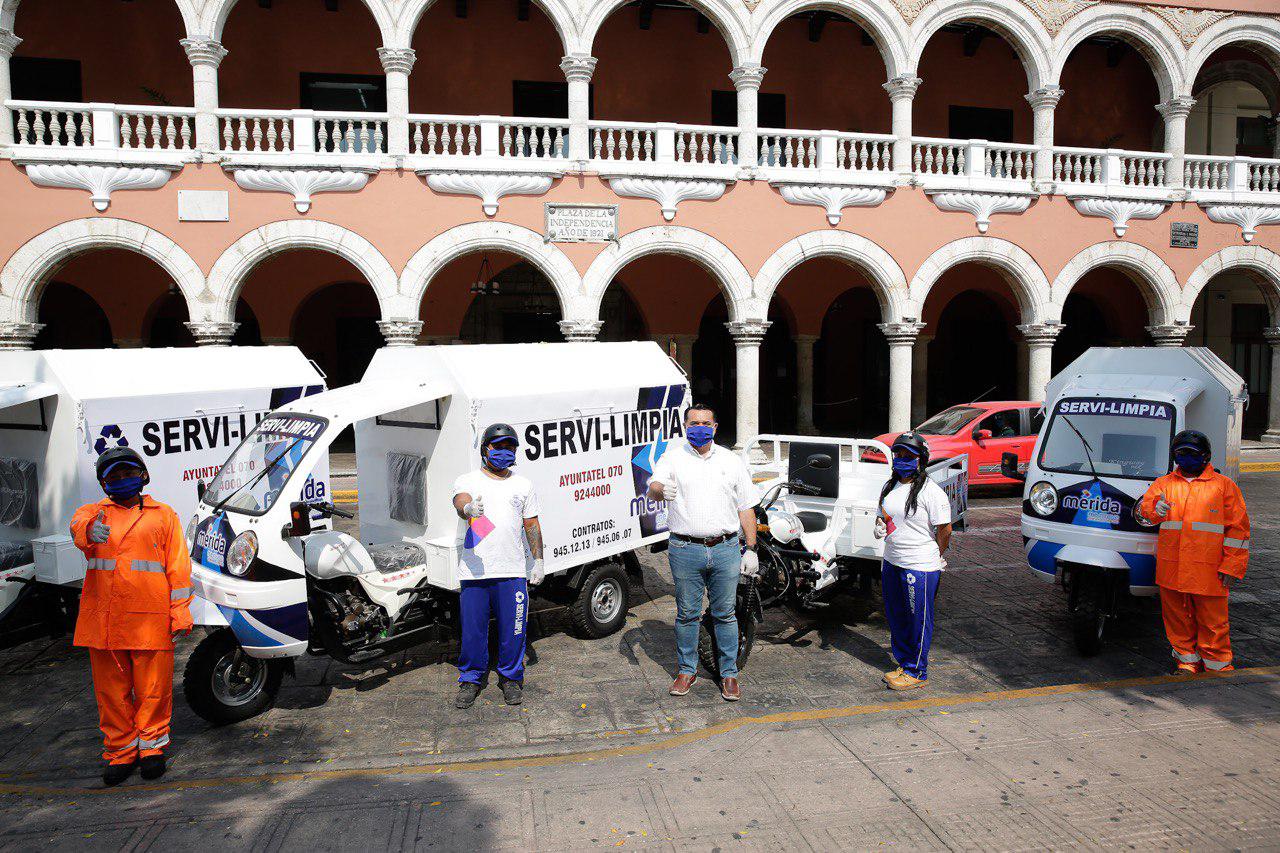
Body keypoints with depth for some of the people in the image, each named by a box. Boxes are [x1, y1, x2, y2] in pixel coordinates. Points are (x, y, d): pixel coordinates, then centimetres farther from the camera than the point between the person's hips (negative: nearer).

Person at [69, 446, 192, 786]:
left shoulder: (163, 515, 10)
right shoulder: (93, 512, 13)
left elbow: (178, 566, 6)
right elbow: (78, 524, -13)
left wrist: (180, 613, -1)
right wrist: (89, 531, -39)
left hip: (150, 619, -1)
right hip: (102, 620, 2)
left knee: (153, 687, 2)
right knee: (111, 690, 9)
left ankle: (152, 746, 20)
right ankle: (121, 752, 24)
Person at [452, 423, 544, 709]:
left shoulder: (523, 485, 13)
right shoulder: (468, 480, 5)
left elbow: (532, 526, 14)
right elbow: (460, 502, -18)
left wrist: (538, 560, 8)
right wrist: (468, 508, -42)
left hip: (512, 571, 1)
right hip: (473, 571, -1)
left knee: (512, 630, 5)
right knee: (472, 629, 5)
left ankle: (511, 678, 22)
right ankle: (471, 678, 23)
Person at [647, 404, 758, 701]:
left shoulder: (732, 461, 10)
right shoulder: (673, 457, 4)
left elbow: (746, 507, 12)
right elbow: (653, 488, -13)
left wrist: (750, 549, 6)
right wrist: (662, 489, -38)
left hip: (726, 549, 1)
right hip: (685, 550, -1)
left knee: (725, 614, 7)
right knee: (687, 614, 9)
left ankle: (729, 674, 19)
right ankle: (687, 670, 24)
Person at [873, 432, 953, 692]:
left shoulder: (931, 492, -13)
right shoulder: (889, 487, 10)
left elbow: (945, 530, -11)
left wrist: (936, 558, -2)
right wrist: (880, 525, 1)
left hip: (920, 567, -8)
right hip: (891, 563, 8)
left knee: (919, 621, 2)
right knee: (895, 617, 15)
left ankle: (916, 673, 12)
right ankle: (904, 664, 29)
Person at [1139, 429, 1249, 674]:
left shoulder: (1224, 486, 6)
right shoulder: (1164, 483, 13)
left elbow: (1237, 528, 4)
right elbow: (1144, 506, -1)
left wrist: (1230, 566, -3)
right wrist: (1156, 508, -26)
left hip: (1208, 570, -2)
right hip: (1171, 568, 3)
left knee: (1212, 620, 2)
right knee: (1177, 617, 11)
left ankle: (1217, 664, 17)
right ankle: (1186, 659, 26)